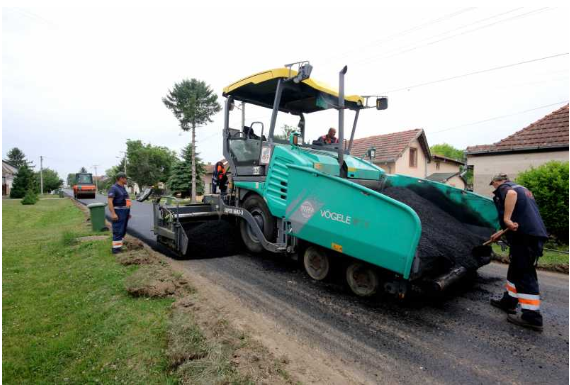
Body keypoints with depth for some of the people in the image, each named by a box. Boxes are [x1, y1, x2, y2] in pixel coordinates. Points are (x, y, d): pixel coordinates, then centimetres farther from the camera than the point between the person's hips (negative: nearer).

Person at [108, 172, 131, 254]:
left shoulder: (123, 188, 16)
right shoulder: (114, 188, -12)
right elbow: (110, 201, -20)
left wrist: (128, 211, 21)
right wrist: (113, 213, -27)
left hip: (125, 212, 9)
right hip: (118, 212, -9)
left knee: (123, 230, 13)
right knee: (118, 231, -8)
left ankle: (120, 246, 21)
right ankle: (116, 248, -5)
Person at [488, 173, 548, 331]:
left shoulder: (504, 187, 4)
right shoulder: (521, 189, 30)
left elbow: (511, 193, -23)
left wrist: (507, 219, -26)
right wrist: (501, 233, 36)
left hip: (525, 235, -9)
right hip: (533, 233, 9)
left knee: (524, 274, -5)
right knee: (516, 270, 18)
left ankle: (532, 317, -1)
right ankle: (508, 301, 29)